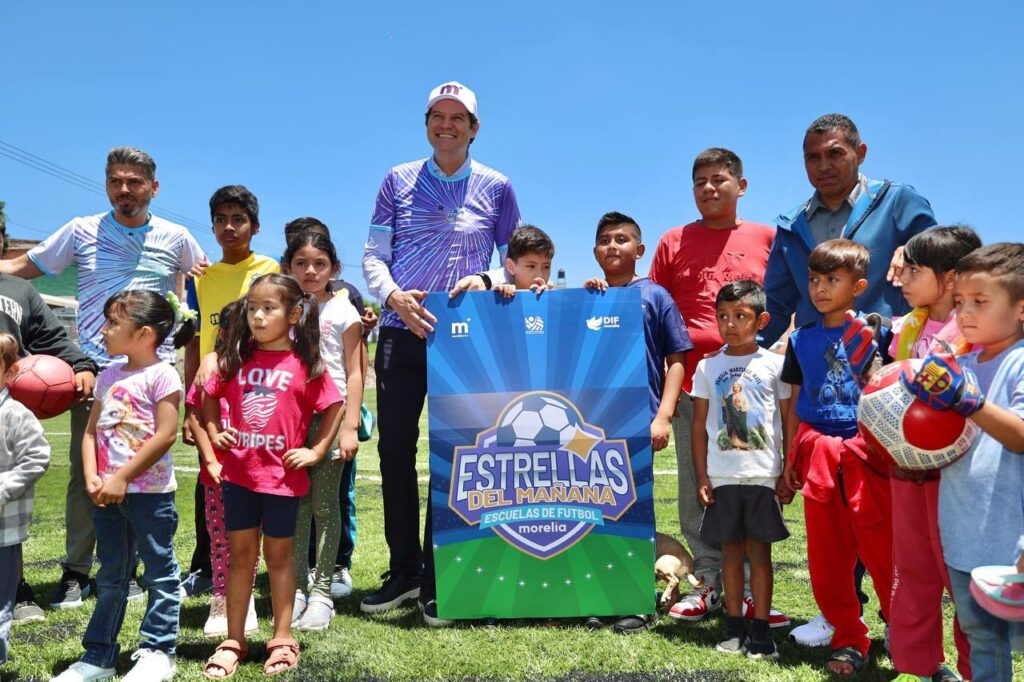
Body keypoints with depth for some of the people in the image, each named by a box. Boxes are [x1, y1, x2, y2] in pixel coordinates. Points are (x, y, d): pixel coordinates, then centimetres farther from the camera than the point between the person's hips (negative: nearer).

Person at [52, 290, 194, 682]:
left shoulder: (161, 375, -11)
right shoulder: (108, 377, 12)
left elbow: (166, 434, -18)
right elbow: (91, 431, 11)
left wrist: (121, 478, -17)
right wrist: (91, 477, -5)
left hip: (149, 491, -8)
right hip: (108, 494, 8)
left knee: (159, 572, 5)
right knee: (110, 576, 16)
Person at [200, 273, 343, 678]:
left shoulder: (306, 365, -6)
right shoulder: (238, 359, 3)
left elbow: (334, 406, 0)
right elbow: (209, 394, 17)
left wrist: (317, 451, -4)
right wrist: (213, 432, 4)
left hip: (283, 475, -3)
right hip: (238, 474, 3)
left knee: (278, 555, 10)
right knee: (240, 554, 11)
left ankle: (282, 638, 23)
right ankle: (233, 640, 22)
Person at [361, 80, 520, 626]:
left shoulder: (495, 188, 6)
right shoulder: (398, 181, 9)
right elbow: (373, 255, 7)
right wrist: (393, 295, -12)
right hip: (402, 333, 2)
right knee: (395, 450, 3)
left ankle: (437, 579, 12)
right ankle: (403, 570, 18)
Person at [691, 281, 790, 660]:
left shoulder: (774, 364, 1)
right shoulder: (708, 367, 5)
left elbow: (788, 421, 3)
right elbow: (699, 425, 6)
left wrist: (789, 473, -1)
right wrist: (701, 476, 1)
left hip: (763, 475, -2)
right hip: (722, 477, 2)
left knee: (759, 550, 2)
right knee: (731, 550, 8)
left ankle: (761, 630, 7)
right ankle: (734, 626, 17)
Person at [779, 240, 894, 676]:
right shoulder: (802, 340, 9)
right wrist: (790, 463, 10)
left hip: (867, 455, -4)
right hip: (818, 456, 4)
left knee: (881, 549, -2)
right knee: (827, 557, 8)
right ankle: (849, 639, 22)